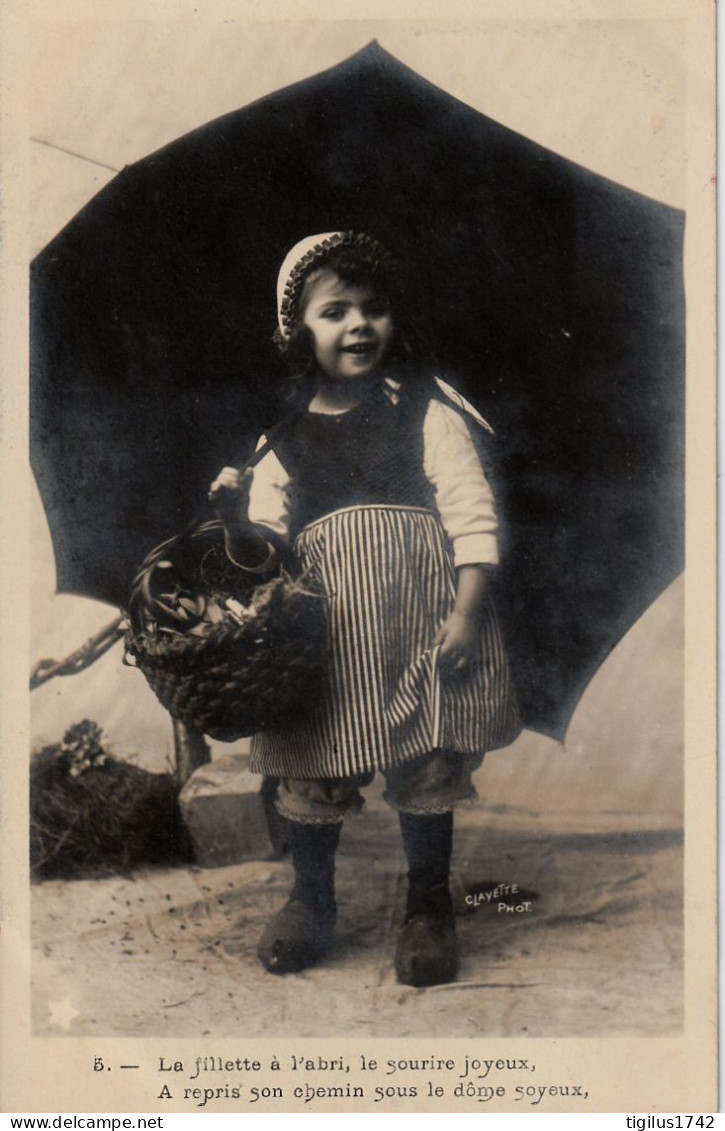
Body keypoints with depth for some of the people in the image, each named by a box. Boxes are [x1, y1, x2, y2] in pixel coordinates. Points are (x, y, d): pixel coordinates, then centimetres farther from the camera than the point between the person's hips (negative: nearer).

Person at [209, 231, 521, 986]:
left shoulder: (424, 407, 3)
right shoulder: (284, 433, 10)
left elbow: (470, 509, -4)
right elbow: (266, 547, 7)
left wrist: (466, 612, -13)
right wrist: (236, 521, -15)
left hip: (419, 620, -2)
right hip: (326, 628, 3)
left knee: (426, 767, 4)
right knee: (313, 767, 8)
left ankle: (429, 908, 23)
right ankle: (310, 899, 31)